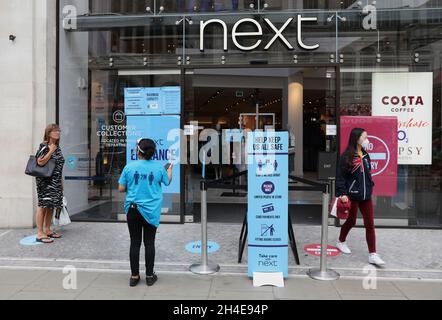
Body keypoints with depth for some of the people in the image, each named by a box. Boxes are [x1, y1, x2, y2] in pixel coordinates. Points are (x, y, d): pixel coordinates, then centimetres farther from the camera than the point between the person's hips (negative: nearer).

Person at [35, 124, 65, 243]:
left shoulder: (57, 147, 14)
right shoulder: (44, 146, -9)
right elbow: (40, 162, -20)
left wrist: (61, 182, 19)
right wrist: (51, 151, -16)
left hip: (56, 182, 8)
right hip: (45, 181, -7)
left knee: (51, 206, 11)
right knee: (43, 205, -6)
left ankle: (47, 230, 21)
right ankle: (40, 234, -2)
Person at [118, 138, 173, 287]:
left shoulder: (129, 167, -6)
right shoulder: (159, 167, -4)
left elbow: (121, 189, -1)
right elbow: (167, 182, 14)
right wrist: (170, 168, 33)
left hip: (133, 209, 0)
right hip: (151, 211, 0)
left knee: (134, 243, 9)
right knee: (149, 243, 9)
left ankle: (134, 276, 18)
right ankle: (149, 276, 18)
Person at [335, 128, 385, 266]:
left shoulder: (365, 155, 7)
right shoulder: (347, 156, -12)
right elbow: (340, 176, -13)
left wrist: (370, 185, 11)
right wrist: (342, 193, -18)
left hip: (366, 196, 5)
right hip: (352, 196, -5)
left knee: (370, 224, 3)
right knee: (351, 221, 12)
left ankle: (372, 255, 10)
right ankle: (341, 242, 39)